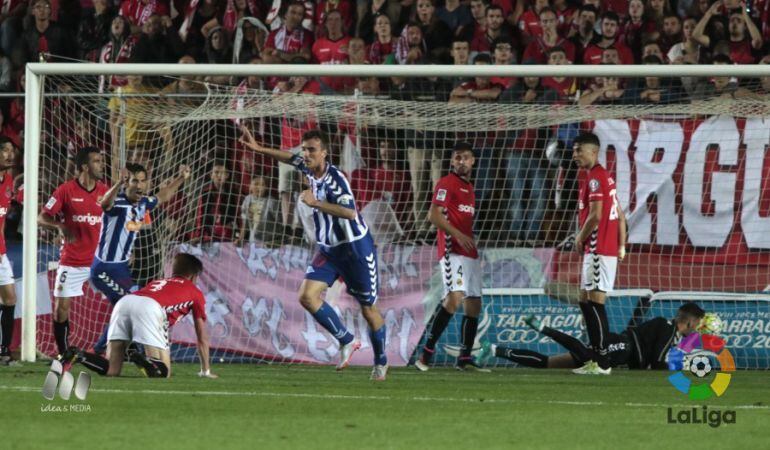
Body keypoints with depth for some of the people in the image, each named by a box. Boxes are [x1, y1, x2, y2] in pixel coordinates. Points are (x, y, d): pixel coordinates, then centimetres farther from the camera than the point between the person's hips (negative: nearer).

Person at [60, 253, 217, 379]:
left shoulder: (157, 283, 43)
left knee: (111, 370, 4)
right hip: (150, 308, -5)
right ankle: (141, 360, -35)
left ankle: (77, 355, -22)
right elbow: (202, 337, 33)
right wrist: (206, 371, 44)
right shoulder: (195, 292, 30)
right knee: (163, 372, -3)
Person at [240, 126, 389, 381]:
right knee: (307, 296, -11)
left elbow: (350, 212, -36)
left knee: (368, 309, 4)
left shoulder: (335, 178, -23)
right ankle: (346, 341, 6)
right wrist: (258, 148, 14)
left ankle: (381, 362, 24)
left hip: (356, 248, -7)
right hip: (329, 249, 7)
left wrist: (316, 203, -39)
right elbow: (289, 158, 21)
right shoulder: (308, 168, 0)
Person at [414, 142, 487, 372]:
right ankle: (427, 351, -23)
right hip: (452, 251, -10)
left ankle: (465, 358, 15)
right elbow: (434, 215, -15)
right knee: (455, 297, -24)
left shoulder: (469, 187, 22)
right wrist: (458, 235, -24)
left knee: (474, 303, 9)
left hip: (470, 253, 10)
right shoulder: (447, 183, -5)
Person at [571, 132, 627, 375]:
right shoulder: (605, 177, 18)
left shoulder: (595, 177, -13)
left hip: (598, 249, -10)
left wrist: (580, 238, -6)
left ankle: (602, 363, -10)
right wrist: (621, 246, 20)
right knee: (586, 301, 15)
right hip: (608, 248, 10)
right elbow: (620, 215, 21)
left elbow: (595, 215, -20)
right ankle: (595, 359, 17)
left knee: (596, 302, -9)